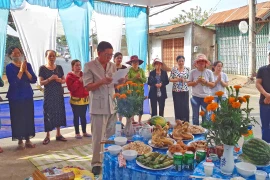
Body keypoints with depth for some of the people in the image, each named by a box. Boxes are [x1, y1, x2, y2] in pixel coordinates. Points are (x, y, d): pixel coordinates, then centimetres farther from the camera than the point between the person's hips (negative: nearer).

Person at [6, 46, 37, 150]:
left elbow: (34, 80, -2)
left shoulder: (27, 65, 4)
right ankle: (20, 141, 10)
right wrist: (21, 70, -19)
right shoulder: (9, 67, -6)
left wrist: (26, 70, -15)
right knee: (18, 118, -1)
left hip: (28, 95, 4)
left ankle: (28, 140, 16)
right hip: (15, 97, -3)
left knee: (29, 117, 5)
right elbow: (13, 82, -18)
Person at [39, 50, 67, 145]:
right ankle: (47, 136, 6)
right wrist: (50, 79, -21)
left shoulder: (59, 67, 7)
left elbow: (64, 80, 10)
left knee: (59, 112, 6)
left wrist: (60, 80, -12)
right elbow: (41, 82, -7)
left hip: (59, 93, 4)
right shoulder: (42, 68, -3)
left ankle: (58, 134, 17)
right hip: (48, 94, -3)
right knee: (48, 113, -2)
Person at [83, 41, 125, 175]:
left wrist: (121, 81, -8)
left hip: (112, 106, 5)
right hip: (98, 107, -5)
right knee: (98, 137, 1)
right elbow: (87, 86, -11)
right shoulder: (89, 66, -6)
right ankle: (96, 163, 14)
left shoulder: (112, 66, 10)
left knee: (112, 135, 13)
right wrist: (102, 81, -24)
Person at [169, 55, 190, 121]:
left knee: (185, 107, -1)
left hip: (185, 90, 0)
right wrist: (177, 79, -15)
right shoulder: (173, 69, 2)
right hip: (176, 91, 0)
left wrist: (185, 80, -16)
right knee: (177, 107, 3)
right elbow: (170, 79, 1)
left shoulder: (187, 69, 2)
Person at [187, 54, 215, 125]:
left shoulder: (209, 72, 3)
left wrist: (205, 82, -13)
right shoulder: (193, 72, 1)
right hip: (195, 96, 0)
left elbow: (213, 84, 4)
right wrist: (196, 82, -14)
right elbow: (188, 83, 1)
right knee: (195, 115, 7)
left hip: (206, 97, 0)